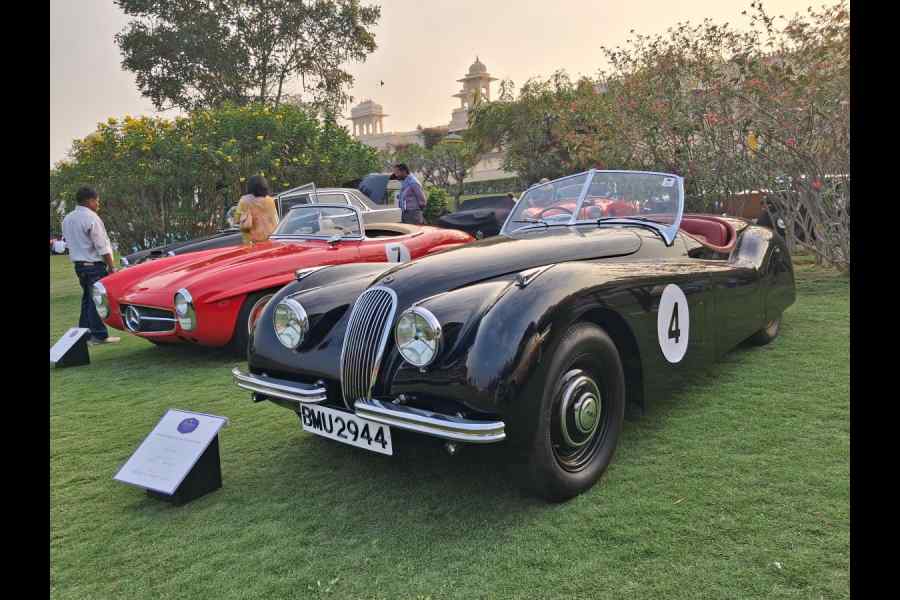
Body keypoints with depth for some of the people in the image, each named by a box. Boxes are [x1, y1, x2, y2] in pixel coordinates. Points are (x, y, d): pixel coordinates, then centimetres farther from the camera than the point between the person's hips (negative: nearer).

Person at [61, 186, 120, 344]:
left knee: (87, 298, 15)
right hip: (95, 264, -8)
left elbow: (69, 242, 17)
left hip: (78, 264, 9)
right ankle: (99, 335, -4)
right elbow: (102, 246, -16)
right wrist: (111, 267, -12)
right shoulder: (91, 218, -15)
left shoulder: (67, 219, 12)